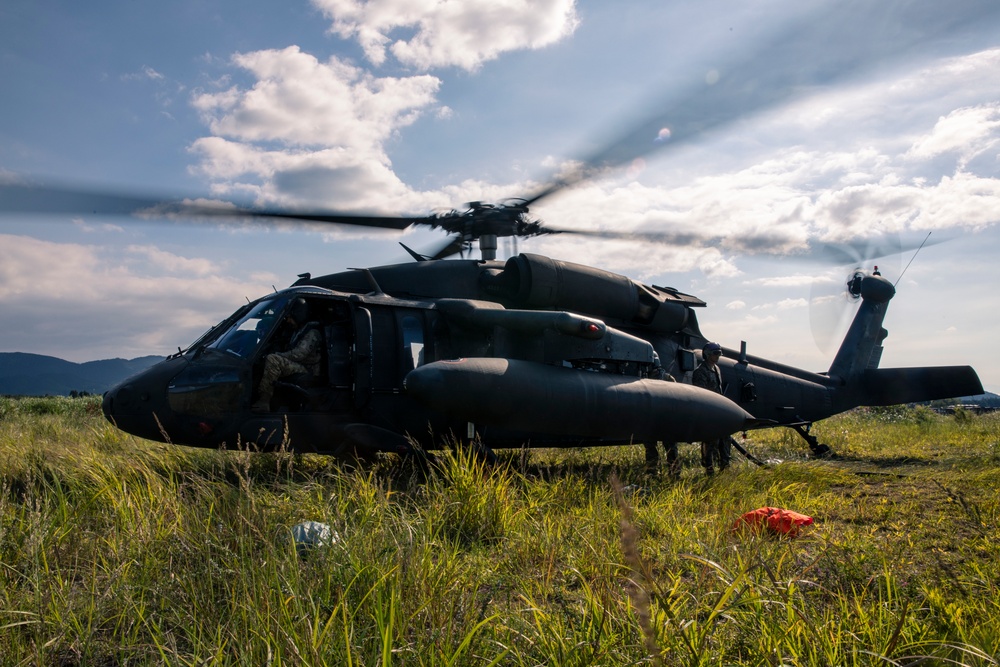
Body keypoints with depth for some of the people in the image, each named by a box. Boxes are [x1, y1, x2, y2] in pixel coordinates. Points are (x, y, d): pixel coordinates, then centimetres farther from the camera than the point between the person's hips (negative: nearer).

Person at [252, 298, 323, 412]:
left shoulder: (312, 333, -9)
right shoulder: (298, 332, 24)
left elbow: (298, 354, -22)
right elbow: (291, 352, 24)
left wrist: (276, 355, -16)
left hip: (307, 371, -11)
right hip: (297, 368, 11)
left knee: (272, 360, -28)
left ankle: (263, 402, -31)